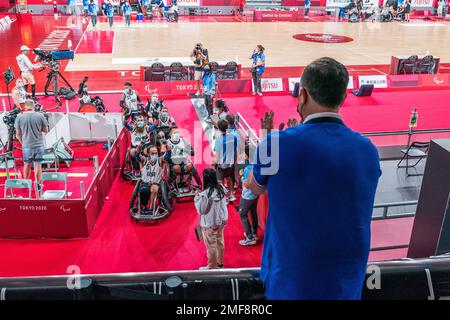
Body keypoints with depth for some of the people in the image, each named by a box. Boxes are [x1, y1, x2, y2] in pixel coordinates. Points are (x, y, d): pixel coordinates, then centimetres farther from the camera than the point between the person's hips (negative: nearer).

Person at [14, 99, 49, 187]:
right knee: (38, 164, 7)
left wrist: (22, 143, 14)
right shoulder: (40, 116, -8)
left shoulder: (19, 117, -5)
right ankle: (38, 184, 14)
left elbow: (18, 134, 0)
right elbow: (46, 130, -1)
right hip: (39, 144, -1)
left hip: (26, 145, 1)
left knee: (27, 164, 16)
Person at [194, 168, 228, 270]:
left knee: (211, 246, 8)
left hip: (209, 224, -7)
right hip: (220, 221, 7)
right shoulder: (220, 189, -5)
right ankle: (219, 263, 37)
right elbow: (222, 205, 4)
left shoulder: (204, 194, -26)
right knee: (220, 242, 21)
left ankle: (212, 266, 22)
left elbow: (201, 210, -16)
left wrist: (197, 197, -9)